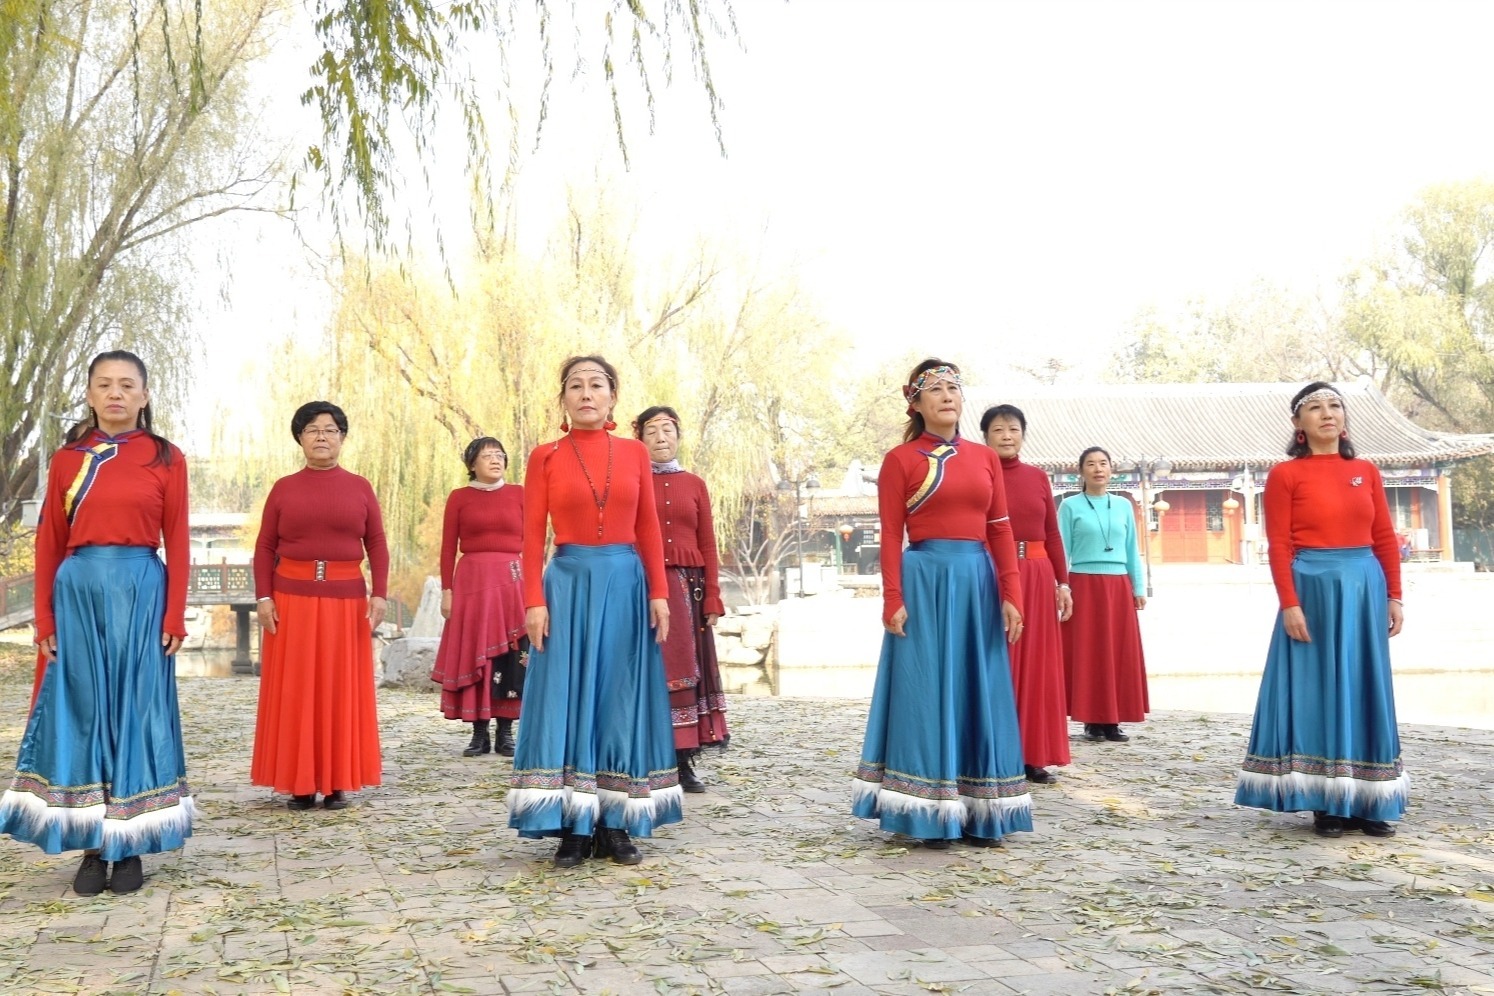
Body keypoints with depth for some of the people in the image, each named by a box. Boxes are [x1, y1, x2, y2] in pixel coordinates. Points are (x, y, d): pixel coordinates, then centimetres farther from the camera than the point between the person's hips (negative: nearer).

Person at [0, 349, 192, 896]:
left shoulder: (166, 459, 3)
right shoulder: (67, 458, 8)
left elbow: (178, 542, 1)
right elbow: (49, 542, 8)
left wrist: (175, 617, -5)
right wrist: (45, 619, 2)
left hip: (142, 593, -2)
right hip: (78, 590, 2)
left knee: (136, 710, 1)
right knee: (82, 710, 3)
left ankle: (130, 846, 9)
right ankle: (92, 845, 11)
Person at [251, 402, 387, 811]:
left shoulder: (359, 488, 7)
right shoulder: (284, 488, 6)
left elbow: (377, 546, 5)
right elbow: (265, 548, 4)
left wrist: (379, 594, -5)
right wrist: (264, 597, -6)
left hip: (346, 600, 0)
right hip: (292, 599, 0)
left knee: (341, 688, 3)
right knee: (294, 690, 1)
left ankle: (338, 782, 10)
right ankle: (299, 783, 8)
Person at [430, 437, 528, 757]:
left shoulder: (519, 495, 8)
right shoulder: (458, 498, 6)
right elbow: (448, 549, 4)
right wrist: (446, 590, -3)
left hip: (513, 581, 1)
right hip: (472, 580, 0)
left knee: (511, 657, -1)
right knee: (473, 656, 0)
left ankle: (505, 732, 7)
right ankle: (479, 733, 7)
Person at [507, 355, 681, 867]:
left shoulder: (635, 452, 7)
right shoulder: (545, 456, 3)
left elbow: (648, 529, 6)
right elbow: (532, 534, -1)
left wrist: (658, 593, -1)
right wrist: (534, 600, -10)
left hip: (626, 585, 2)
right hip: (568, 584, -2)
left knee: (621, 701, 5)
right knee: (566, 702, -1)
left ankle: (617, 824, 12)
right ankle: (572, 826, 5)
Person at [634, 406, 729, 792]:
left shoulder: (695, 485, 11)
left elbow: (708, 546, 9)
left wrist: (712, 600, 2)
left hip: (688, 588, 2)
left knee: (687, 670, 3)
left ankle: (684, 761, 9)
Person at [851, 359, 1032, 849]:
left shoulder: (985, 457, 12)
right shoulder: (900, 459, 0)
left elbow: (1001, 530, 9)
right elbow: (891, 536, -4)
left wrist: (1010, 594, 1)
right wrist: (893, 600, -12)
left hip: (978, 582, 4)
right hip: (926, 580, -4)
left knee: (979, 694, 6)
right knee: (926, 694, -2)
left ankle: (979, 815, 15)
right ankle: (929, 815, 7)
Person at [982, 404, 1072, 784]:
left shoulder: (1038, 477, 12)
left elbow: (1053, 534, 12)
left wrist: (1062, 582, 7)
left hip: (1037, 578, 5)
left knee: (1037, 666, 6)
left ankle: (1032, 757, 14)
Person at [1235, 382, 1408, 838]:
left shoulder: (1367, 471, 10)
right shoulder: (1285, 475, -2)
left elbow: (1385, 538, 11)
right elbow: (1279, 547, -7)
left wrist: (1394, 596, 5)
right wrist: (1290, 604, -14)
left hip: (1365, 589, 4)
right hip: (1313, 589, -4)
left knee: (1365, 690, 7)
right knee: (1317, 692, 0)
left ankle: (1367, 801, 15)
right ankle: (1326, 803, 6)